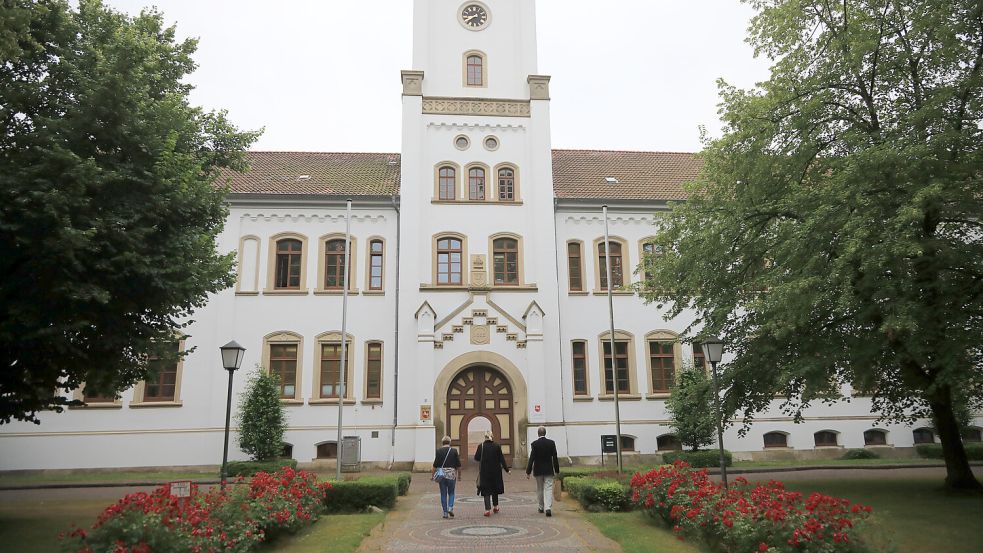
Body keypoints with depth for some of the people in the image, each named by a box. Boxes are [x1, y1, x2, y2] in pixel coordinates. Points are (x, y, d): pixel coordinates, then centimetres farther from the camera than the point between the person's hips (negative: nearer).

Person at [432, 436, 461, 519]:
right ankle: (450, 508, -6)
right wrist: (459, 474, 12)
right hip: (451, 474, 0)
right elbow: (458, 465, 1)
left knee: (443, 494, 7)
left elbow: (435, 465, -1)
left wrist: (432, 475, 7)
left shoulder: (439, 451, -1)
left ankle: (445, 513, 8)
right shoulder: (454, 451, -1)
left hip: (441, 474, 0)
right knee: (451, 493, 13)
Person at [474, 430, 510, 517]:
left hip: (484, 472, -2)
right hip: (495, 472, 2)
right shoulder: (497, 446, -4)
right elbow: (502, 459, -2)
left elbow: (476, 458, -4)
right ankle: (495, 506, 29)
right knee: (495, 488, 20)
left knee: (486, 490, 3)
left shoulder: (481, 446, -9)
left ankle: (487, 509, -5)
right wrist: (507, 469, 5)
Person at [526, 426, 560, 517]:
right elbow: (555, 458, -2)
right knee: (548, 489, -1)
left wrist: (528, 472, -5)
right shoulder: (551, 443, -5)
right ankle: (548, 508, -16)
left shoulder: (535, 444, -9)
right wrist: (557, 470, 7)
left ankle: (541, 507, 26)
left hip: (538, 470, 0)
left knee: (539, 489, 15)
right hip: (549, 470, 0)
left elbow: (531, 458, -10)